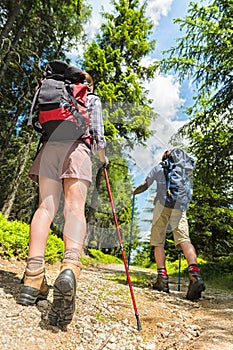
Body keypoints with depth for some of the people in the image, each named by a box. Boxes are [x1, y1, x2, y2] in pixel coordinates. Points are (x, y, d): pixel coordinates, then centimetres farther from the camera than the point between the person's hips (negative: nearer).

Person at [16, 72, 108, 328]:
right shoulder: (93, 99, 23)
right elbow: (97, 130, 12)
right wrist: (103, 157, 22)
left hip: (51, 144, 4)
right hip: (77, 146, -3)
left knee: (46, 206, -8)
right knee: (75, 207, -19)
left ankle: (33, 276, -22)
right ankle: (70, 267, -44)